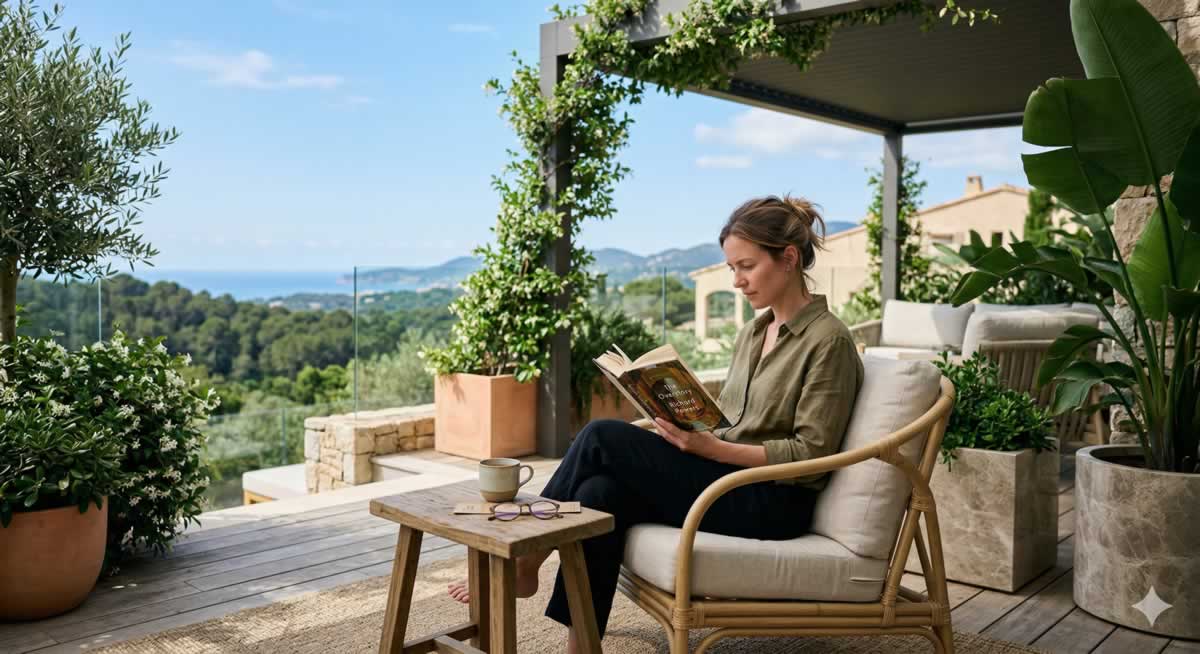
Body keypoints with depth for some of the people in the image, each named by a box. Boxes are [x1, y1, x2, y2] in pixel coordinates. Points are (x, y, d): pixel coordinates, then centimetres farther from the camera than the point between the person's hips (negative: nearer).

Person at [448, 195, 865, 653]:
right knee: (601, 492, -21)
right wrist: (690, 428, -5)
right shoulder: (753, 333, 15)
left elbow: (811, 454, -14)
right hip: (728, 478, 7)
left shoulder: (828, 340, -10)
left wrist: (709, 448, -22)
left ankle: (524, 564, -2)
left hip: (773, 503, -7)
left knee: (602, 438, -18)